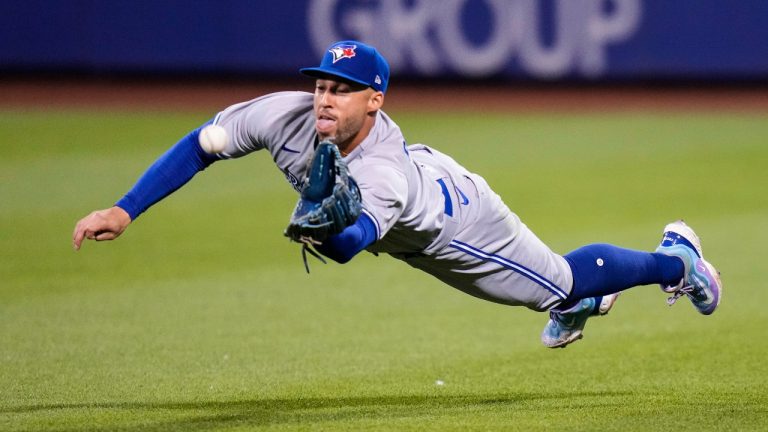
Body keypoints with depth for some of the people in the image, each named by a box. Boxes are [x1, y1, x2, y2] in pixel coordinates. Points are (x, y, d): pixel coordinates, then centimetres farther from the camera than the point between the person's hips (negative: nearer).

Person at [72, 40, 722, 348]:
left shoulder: (381, 176, -48)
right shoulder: (288, 113, -33)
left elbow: (352, 243, -66)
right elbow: (198, 147, -26)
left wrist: (328, 223, -89)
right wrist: (124, 211, -32)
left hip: (455, 220, -6)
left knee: (560, 284, 14)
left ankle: (675, 259, 39)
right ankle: (581, 300, 62)